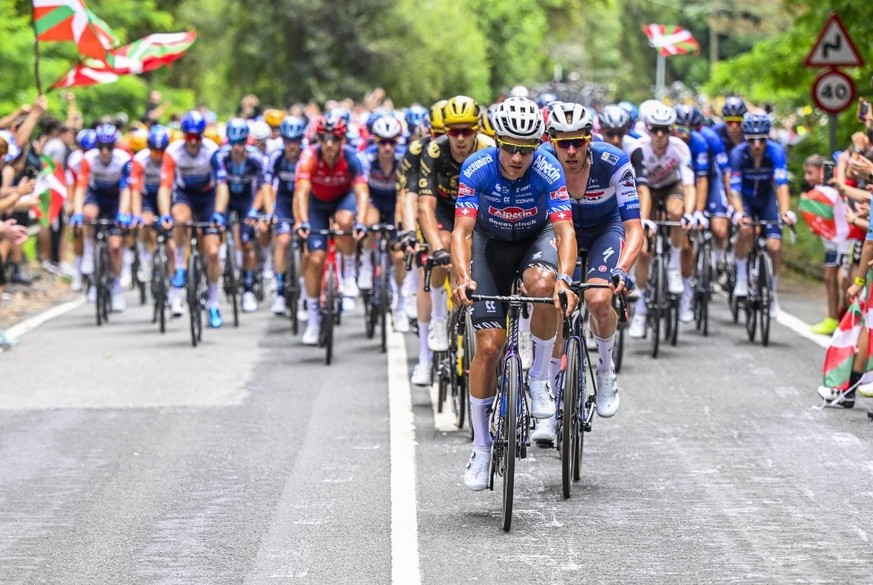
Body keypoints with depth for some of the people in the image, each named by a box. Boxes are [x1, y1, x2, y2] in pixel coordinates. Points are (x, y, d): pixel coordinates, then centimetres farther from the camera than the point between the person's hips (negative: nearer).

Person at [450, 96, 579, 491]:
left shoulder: (548, 171, -27)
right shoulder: (476, 169, -27)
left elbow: (565, 230, -34)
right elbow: (462, 230, -31)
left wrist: (564, 278, -52)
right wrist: (463, 276, -49)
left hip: (537, 238, 0)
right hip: (491, 243, 0)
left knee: (542, 285, -37)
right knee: (489, 345, -9)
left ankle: (540, 378, -14)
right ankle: (481, 445, 5)